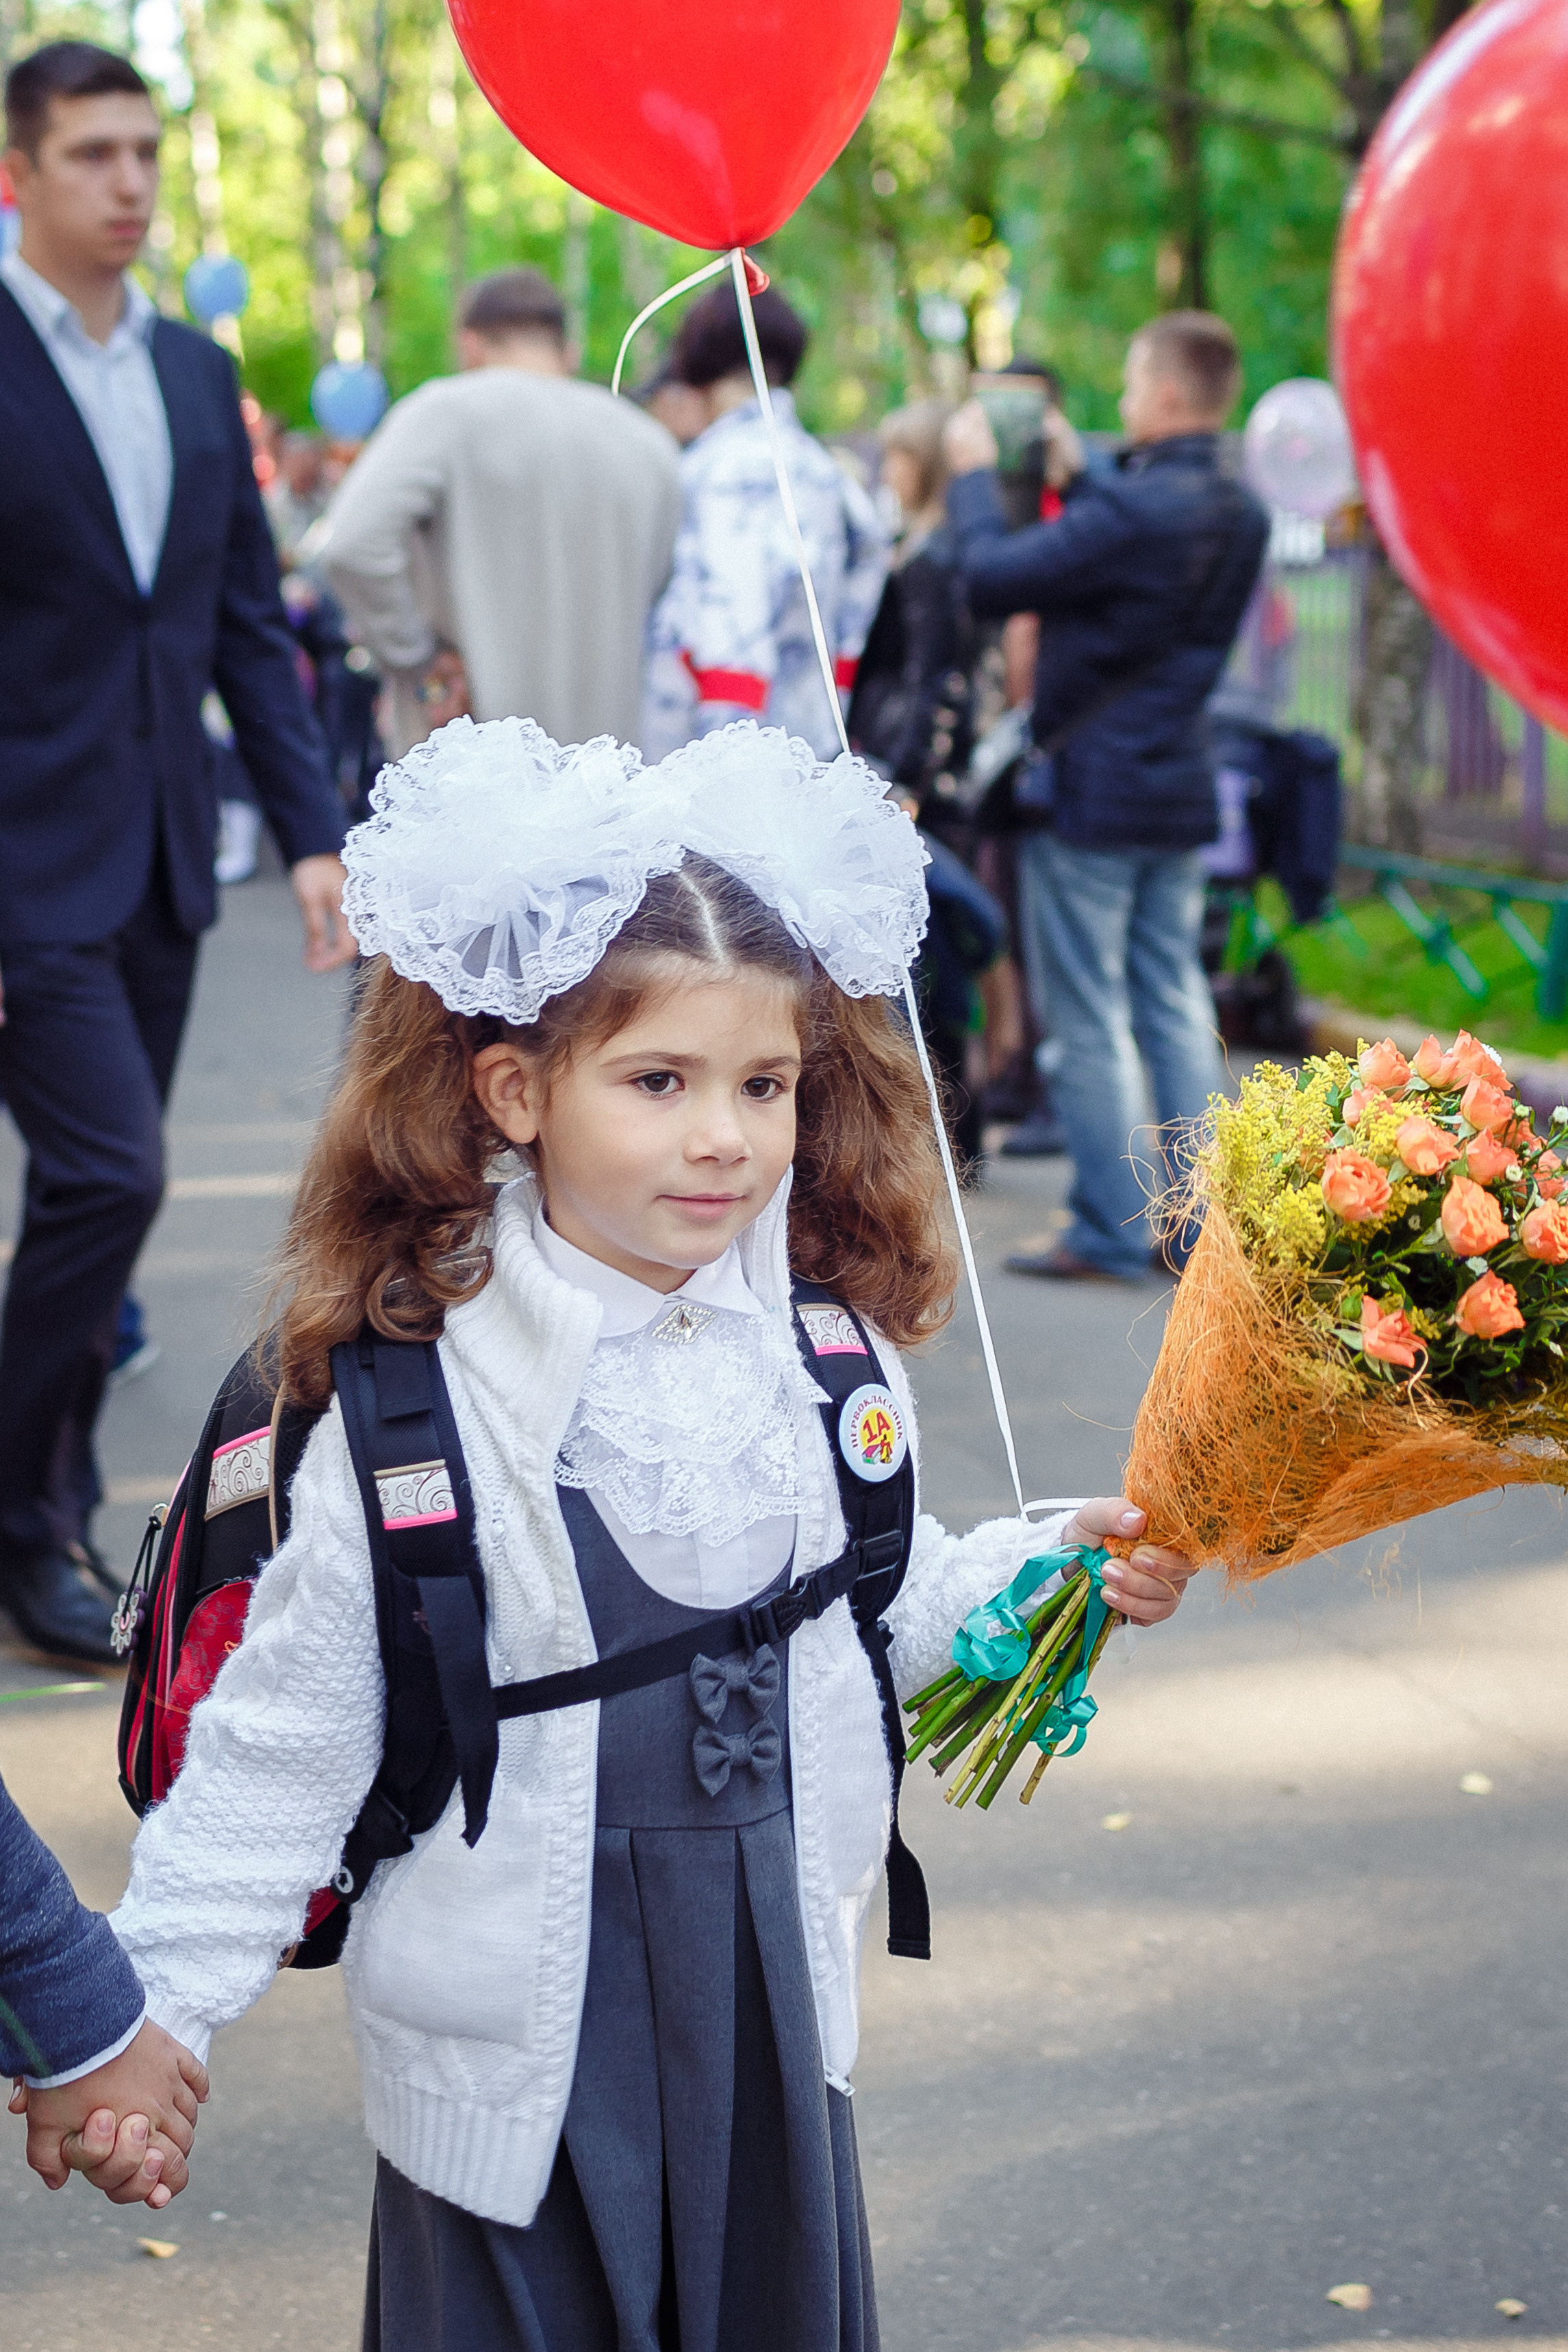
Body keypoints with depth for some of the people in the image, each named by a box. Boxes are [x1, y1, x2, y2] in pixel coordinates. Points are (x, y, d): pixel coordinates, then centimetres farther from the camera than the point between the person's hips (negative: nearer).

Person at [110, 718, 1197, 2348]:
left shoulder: (829, 1348, -5)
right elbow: (286, 1741, -12)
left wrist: (1054, 1570, -4)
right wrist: (144, 2013, -12)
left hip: (774, 1983, 4)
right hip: (521, 2033, -4)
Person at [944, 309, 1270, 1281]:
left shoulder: (1132, 510, -21)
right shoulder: (1243, 515, 7)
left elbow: (994, 578, -17)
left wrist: (975, 475, -1)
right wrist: (1074, 476, 21)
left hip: (1093, 793, -8)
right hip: (1183, 793, 8)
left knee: (1092, 1018, 0)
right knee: (1176, 1002, 12)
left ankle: (1112, 1232, 4)